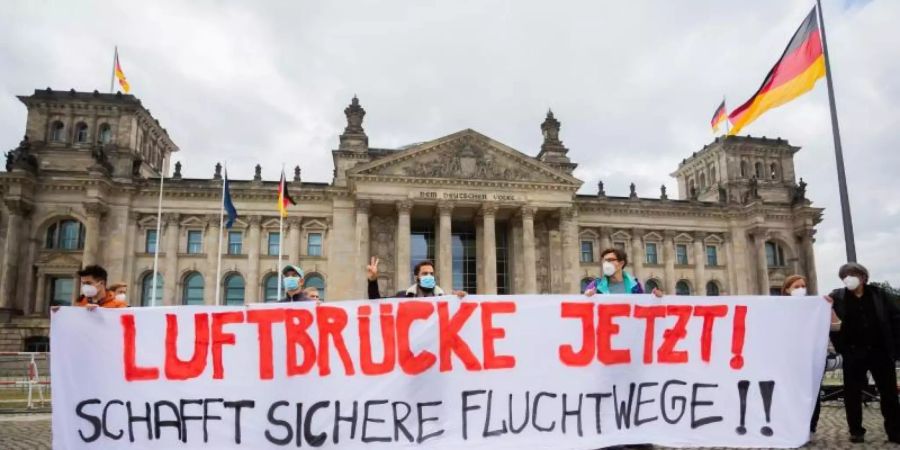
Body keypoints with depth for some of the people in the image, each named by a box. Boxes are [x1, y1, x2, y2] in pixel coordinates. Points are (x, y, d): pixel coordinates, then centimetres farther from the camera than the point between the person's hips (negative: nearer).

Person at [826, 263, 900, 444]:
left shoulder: (879, 294, 2)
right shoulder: (837, 296, 0)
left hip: (880, 351, 1)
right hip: (853, 353, -1)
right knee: (852, 393, 4)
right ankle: (856, 431, 16)